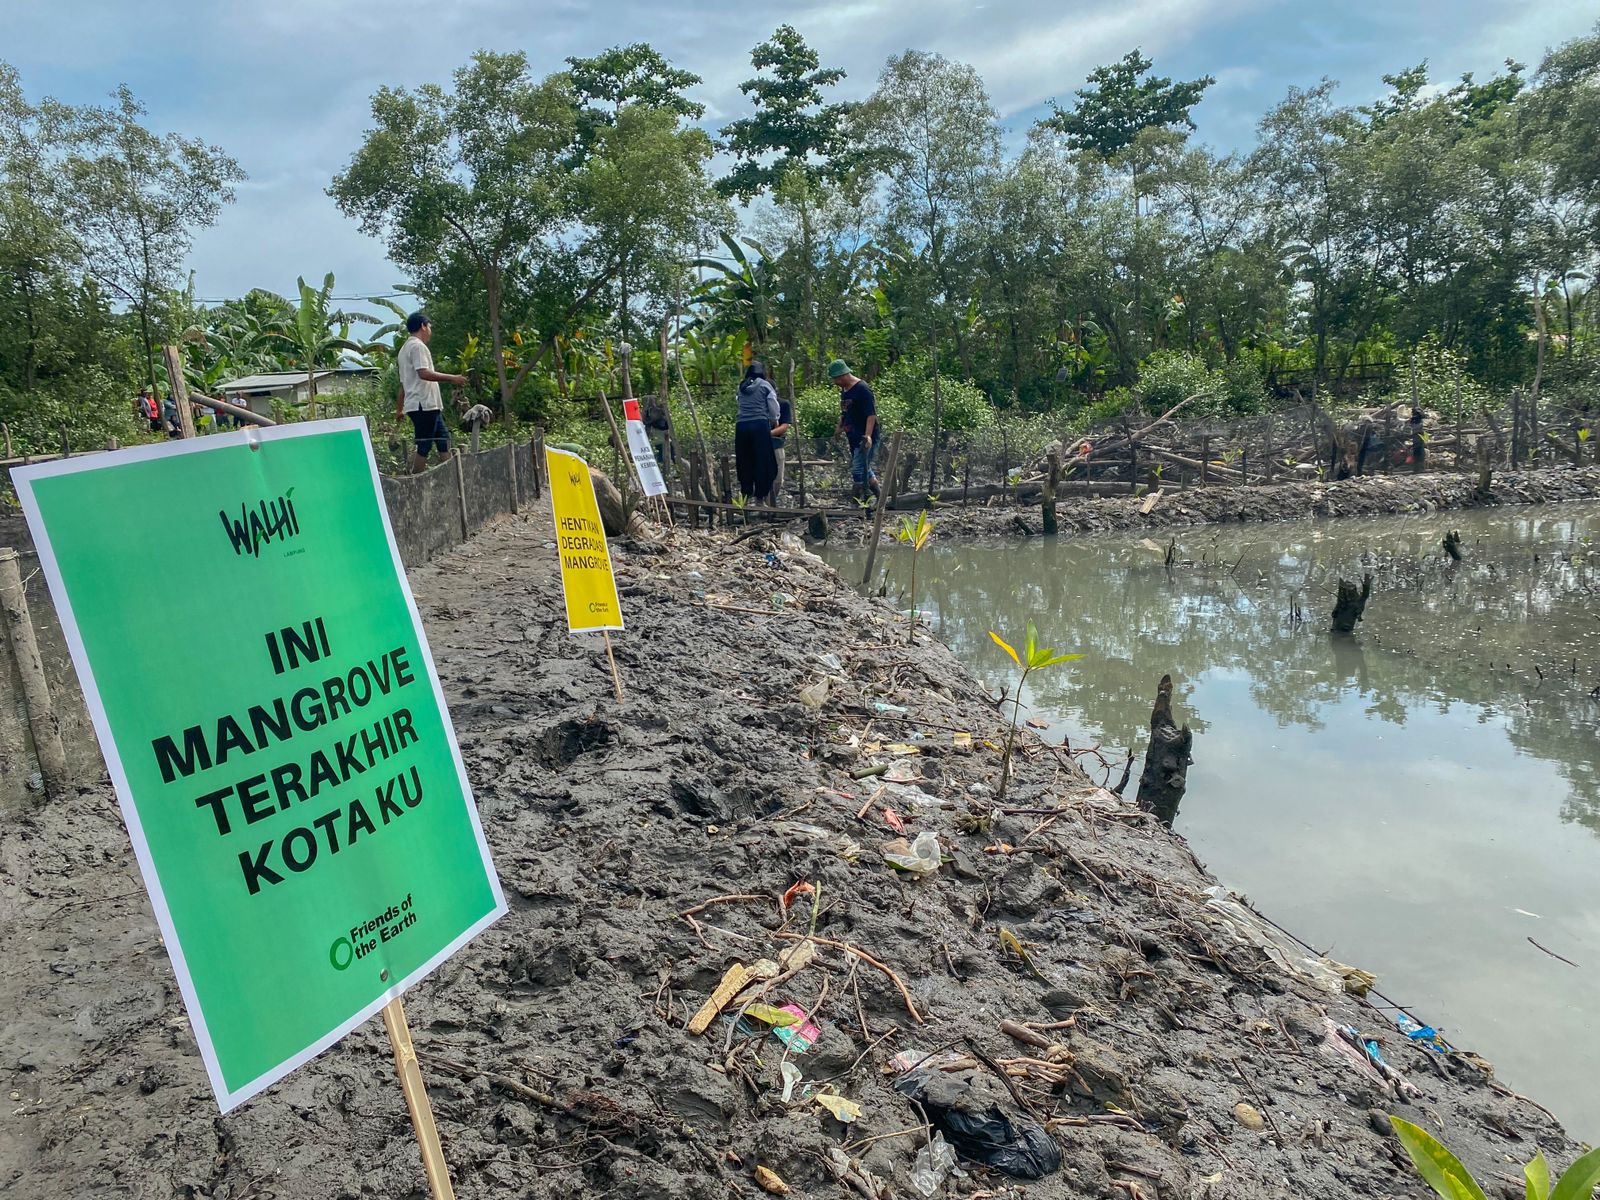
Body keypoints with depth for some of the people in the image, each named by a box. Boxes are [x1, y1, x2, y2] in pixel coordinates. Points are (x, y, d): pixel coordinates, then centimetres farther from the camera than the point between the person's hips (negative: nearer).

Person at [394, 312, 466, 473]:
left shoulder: (405, 349, 23)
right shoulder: (418, 346, -8)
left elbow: (402, 384, 26)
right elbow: (423, 373, -22)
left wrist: (399, 409, 27)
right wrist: (452, 378, -20)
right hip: (424, 404, -10)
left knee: (444, 443, 8)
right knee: (423, 448, -8)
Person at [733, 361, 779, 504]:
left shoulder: (742, 387, 17)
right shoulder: (765, 385, 5)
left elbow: (741, 405, 16)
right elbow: (774, 408, 3)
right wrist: (774, 421, 22)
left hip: (741, 425, 4)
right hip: (760, 424, -4)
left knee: (744, 462, 10)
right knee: (762, 461, 1)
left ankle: (745, 494, 11)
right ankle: (760, 497, -1)